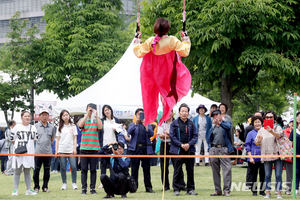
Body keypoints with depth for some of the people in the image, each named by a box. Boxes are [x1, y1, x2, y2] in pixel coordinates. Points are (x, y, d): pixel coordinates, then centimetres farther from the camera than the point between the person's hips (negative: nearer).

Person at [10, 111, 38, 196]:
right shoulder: (17, 127, 0)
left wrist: (28, 145, 8)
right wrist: (18, 146, -3)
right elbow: (12, 139, 3)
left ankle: (29, 190, 9)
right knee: (17, 171, 0)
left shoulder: (33, 128, 10)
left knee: (27, 172, 8)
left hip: (29, 153, 3)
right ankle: (15, 190, 2)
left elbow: (36, 139, 17)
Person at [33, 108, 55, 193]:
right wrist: (36, 144, 5)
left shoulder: (51, 127, 10)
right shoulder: (35, 126, 1)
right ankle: (36, 187, 7)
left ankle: (45, 187, 14)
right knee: (36, 170, -2)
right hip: (38, 151, -3)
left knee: (47, 170, 5)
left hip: (48, 152, 3)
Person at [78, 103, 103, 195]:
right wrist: (87, 114, -17)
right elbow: (80, 125, -14)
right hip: (84, 148, 0)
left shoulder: (97, 121, 9)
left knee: (93, 169, 2)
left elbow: (100, 127, -12)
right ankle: (84, 188, 3)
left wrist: (96, 115, -15)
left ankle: (92, 188, 5)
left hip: (94, 148, 0)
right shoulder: (82, 120, 9)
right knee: (84, 169, 0)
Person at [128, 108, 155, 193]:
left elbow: (151, 134, -1)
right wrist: (136, 122, -13)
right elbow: (129, 132, -6)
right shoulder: (132, 125, 14)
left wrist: (145, 125, -11)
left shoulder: (148, 125, 16)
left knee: (146, 168, 1)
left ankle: (148, 187, 4)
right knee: (134, 168, -2)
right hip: (135, 148, -1)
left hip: (146, 148, 1)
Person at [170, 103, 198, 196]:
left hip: (190, 150, 2)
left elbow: (195, 136, 6)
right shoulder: (174, 124, 2)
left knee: (190, 170, 5)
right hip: (177, 150, -2)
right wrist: (181, 145, -13)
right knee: (177, 171, 0)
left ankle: (190, 189, 12)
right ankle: (176, 189, 5)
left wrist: (189, 144, -11)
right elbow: (172, 136, -2)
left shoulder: (191, 124, 9)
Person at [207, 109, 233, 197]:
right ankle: (218, 190, 12)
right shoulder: (212, 128, 21)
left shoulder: (226, 123, 8)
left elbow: (229, 127, -16)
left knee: (227, 169, -13)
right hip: (214, 149, 5)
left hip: (224, 149, -5)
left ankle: (226, 190, -13)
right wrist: (210, 148, 9)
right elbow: (209, 139, 26)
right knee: (215, 171, 6)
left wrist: (219, 123, -30)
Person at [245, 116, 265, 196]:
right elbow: (247, 146, 0)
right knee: (253, 175, 2)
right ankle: (254, 191, 10)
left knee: (263, 175, 4)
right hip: (253, 159, -2)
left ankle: (262, 191, 13)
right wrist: (250, 157, -8)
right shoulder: (251, 133, 2)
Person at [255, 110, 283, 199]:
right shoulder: (261, 130, 13)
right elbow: (256, 143, 11)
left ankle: (279, 193, -3)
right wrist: (258, 141, -13)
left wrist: (272, 131, -36)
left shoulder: (278, 128, 5)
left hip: (277, 154, -2)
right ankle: (267, 193, 3)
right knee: (267, 175, 1)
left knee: (278, 175, -4)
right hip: (266, 155, 2)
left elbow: (279, 136, -17)